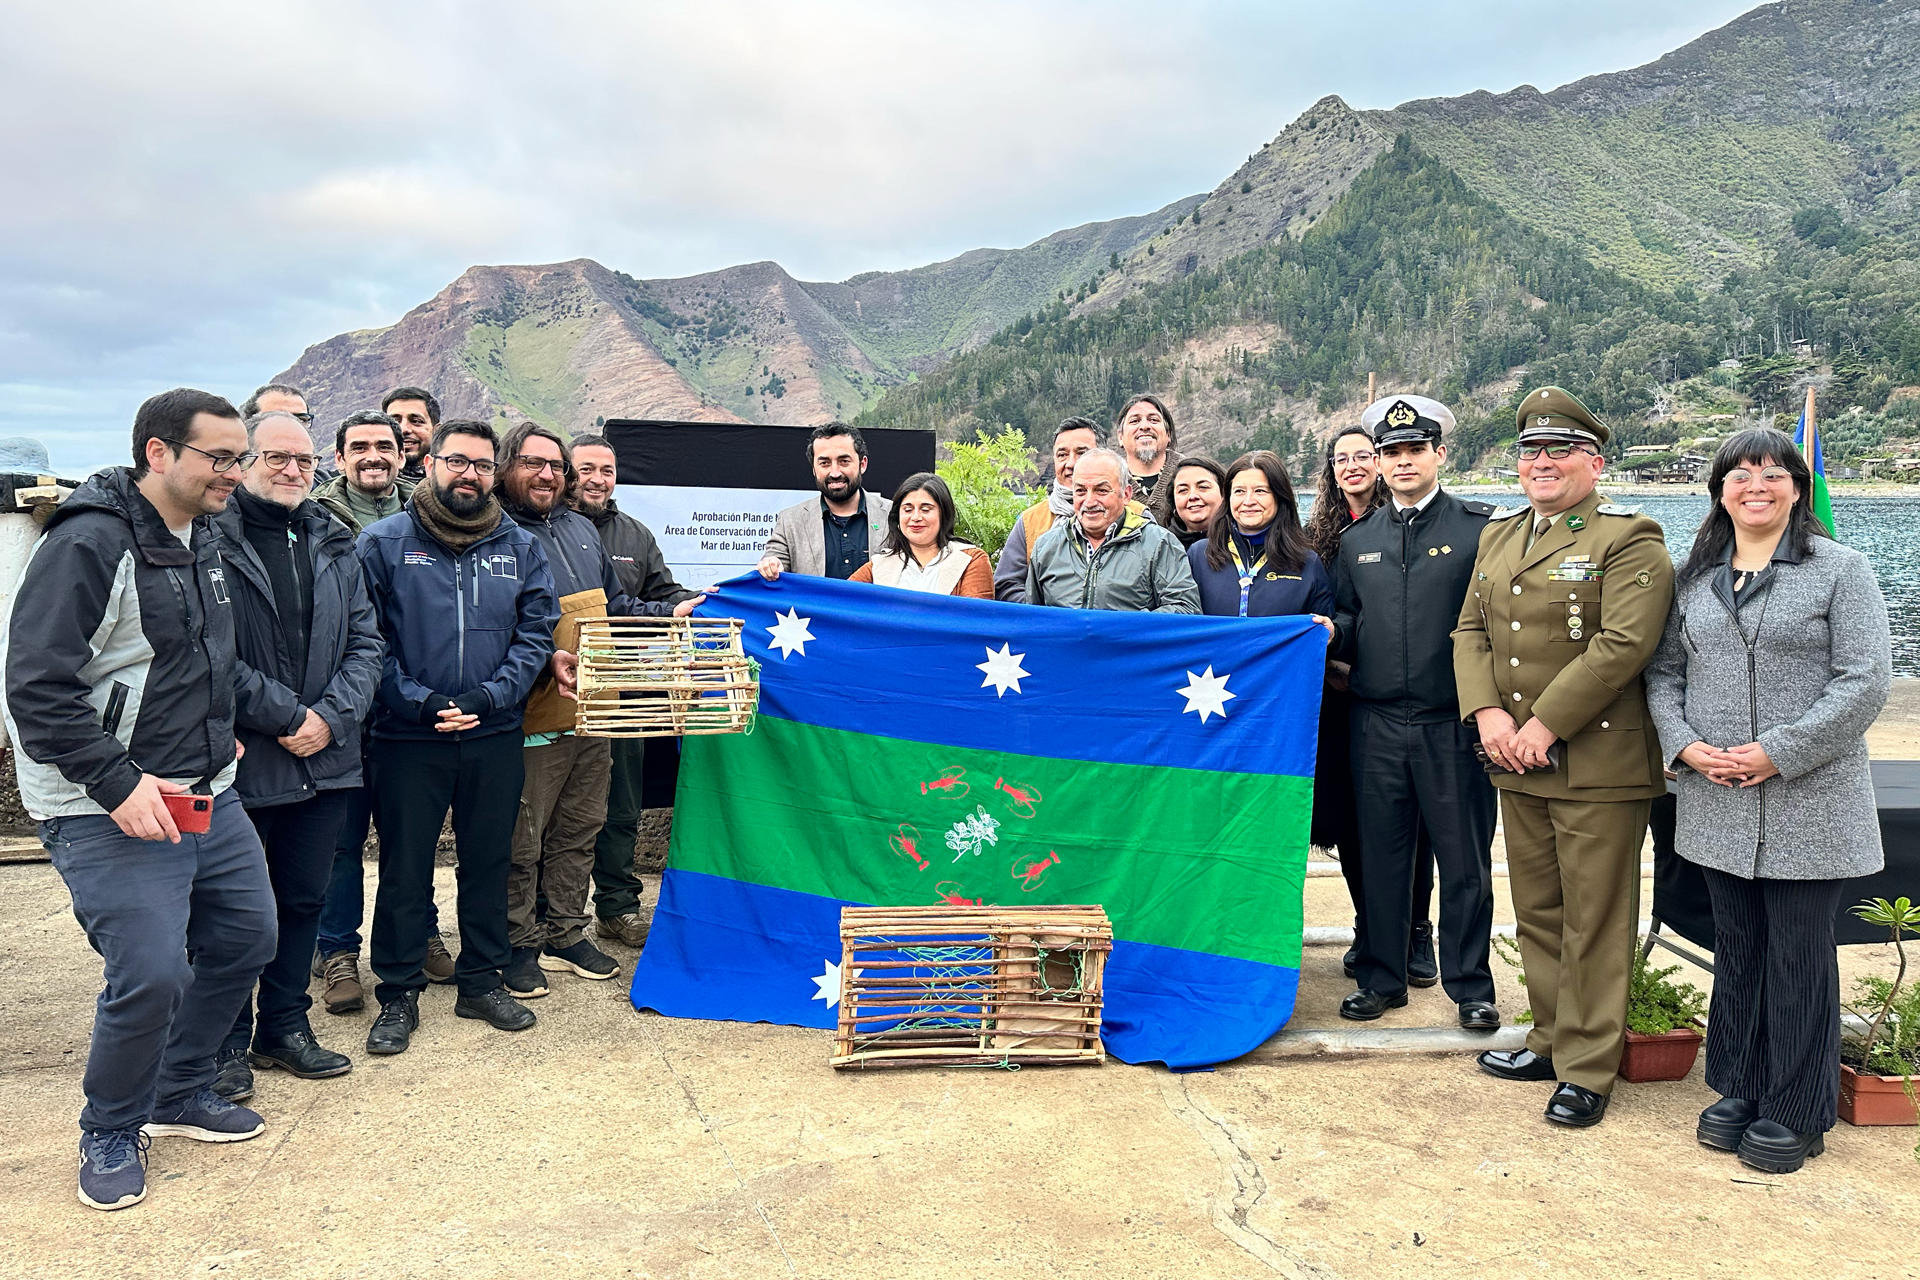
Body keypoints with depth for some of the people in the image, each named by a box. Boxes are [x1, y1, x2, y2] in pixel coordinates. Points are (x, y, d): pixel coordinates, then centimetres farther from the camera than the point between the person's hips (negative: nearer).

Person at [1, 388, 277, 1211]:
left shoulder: (200, 541, 11)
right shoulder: (88, 544, -17)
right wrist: (118, 783, -22)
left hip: (206, 797, 9)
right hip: (110, 813, -9)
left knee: (245, 938, 14)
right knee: (151, 975, -10)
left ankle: (178, 1094, 35)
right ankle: (110, 1133, 17)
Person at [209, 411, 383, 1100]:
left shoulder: (332, 543, 10)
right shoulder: (210, 539, -9)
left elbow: (366, 642, 7)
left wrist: (330, 718, -7)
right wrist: (287, 715, -16)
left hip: (324, 758, 5)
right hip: (237, 759, -5)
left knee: (303, 900, 16)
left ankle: (285, 1027, 31)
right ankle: (226, 1043, 23)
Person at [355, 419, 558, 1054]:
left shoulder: (520, 547, 6)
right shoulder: (383, 542, -1)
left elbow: (536, 633, 1)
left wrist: (487, 698, -12)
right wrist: (420, 702, -15)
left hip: (495, 738, 3)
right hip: (407, 738, -2)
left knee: (489, 861, 13)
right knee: (404, 868, 6)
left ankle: (482, 980, 28)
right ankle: (398, 994, 20)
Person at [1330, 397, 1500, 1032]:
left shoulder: (1483, 527, 0)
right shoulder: (1357, 539, 12)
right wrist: (1334, 630, -4)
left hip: (1454, 724, -3)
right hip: (1377, 724, 3)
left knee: (1464, 861, 6)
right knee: (1380, 855, 10)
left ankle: (1471, 985, 21)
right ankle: (1381, 977, 24)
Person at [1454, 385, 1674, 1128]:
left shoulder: (1629, 540, -7)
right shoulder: (1499, 535, 14)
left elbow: (1624, 646, -18)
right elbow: (1470, 630, 11)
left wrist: (1544, 727, -19)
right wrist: (1486, 712, -6)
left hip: (1597, 767, -6)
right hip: (1515, 762, 7)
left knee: (1595, 924, 2)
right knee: (1537, 914, 16)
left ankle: (1589, 1069, 13)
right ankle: (1552, 1041, 30)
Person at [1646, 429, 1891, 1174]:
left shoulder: (1840, 569, -3)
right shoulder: (1695, 578, 10)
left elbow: (1866, 679, -10)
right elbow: (1664, 670, 12)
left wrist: (1780, 751, -16)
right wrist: (1684, 744, -6)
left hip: (1808, 804, -4)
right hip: (1718, 802, 4)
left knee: (1799, 957, 4)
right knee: (1736, 950, 14)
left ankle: (1797, 1113, 18)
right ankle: (1739, 1090, 28)